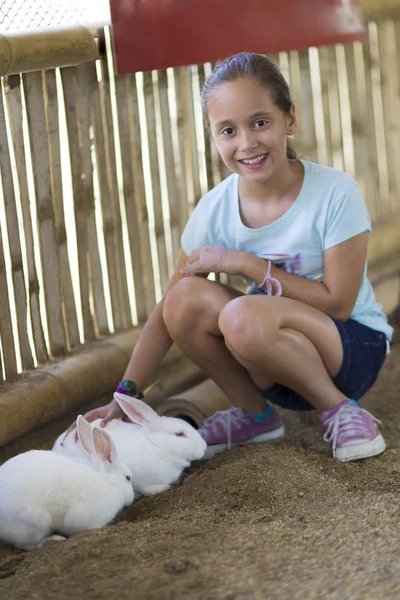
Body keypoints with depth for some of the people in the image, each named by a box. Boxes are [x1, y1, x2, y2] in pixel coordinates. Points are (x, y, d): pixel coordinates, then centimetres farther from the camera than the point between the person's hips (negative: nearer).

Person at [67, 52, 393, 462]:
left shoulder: (335, 193, -19)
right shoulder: (215, 209, -8)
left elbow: (338, 303, -19)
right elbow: (167, 311, -6)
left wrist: (246, 264, -21)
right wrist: (125, 395, -15)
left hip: (355, 350, -5)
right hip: (276, 364, 5)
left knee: (245, 315, -33)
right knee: (187, 300, -21)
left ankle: (340, 409, -10)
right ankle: (254, 414, 0)